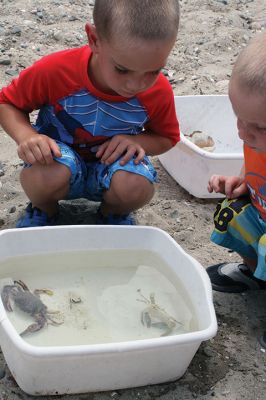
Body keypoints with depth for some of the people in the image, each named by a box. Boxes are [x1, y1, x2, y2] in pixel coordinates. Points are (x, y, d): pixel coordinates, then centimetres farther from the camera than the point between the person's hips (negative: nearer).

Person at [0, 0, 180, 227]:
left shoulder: (160, 92, -22)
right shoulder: (54, 71, -29)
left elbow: (167, 138, 0)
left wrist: (137, 141, -24)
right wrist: (27, 136, -33)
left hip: (112, 164, 1)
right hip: (61, 155, -1)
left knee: (137, 188, -34)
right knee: (44, 178, -37)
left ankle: (114, 215, 5)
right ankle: (43, 211, 2)